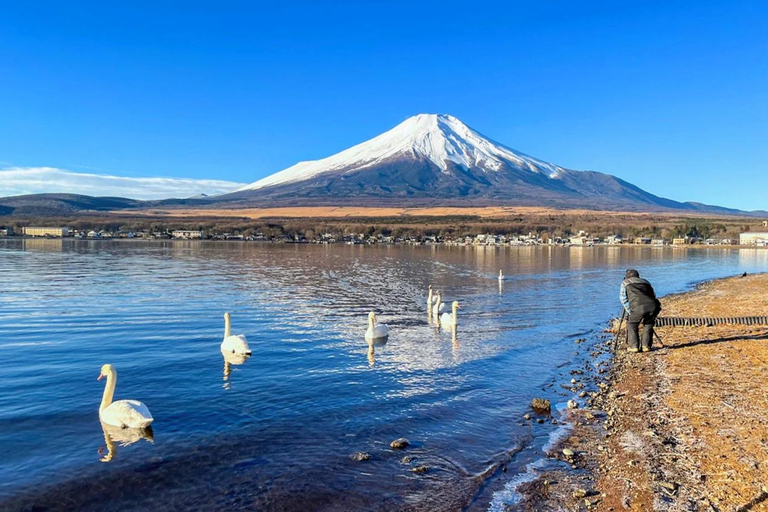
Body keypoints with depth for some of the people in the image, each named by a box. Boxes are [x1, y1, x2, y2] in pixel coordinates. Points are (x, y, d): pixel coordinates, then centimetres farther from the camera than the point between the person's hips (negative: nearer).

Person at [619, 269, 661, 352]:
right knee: (648, 324, 27)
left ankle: (633, 346, 12)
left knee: (631, 324, 19)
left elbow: (624, 300, 18)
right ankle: (646, 346, 20)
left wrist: (630, 313, 18)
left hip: (638, 307, -3)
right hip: (653, 306, 3)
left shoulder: (625, 283, 26)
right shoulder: (645, 282, 35)